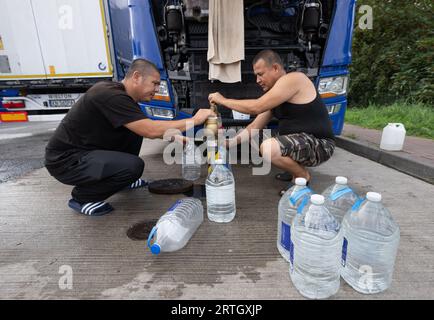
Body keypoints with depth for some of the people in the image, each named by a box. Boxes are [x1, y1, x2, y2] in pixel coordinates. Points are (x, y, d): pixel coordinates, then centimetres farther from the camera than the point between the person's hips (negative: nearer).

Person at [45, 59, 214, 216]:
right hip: (65, 159, -9)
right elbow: (151, 131, -31)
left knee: (135, 129, 4)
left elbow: (145, 128, 14)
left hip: (86, 149, 9)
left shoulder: (122, 94, 4)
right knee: (133, 166, -28)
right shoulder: (111, 96, -25)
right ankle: (82, 197, -3)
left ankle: (123, 180, 18)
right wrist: (194, 120, -23)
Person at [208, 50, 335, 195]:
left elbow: (256, 107, -24)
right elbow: (255, 126, 9)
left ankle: (303, 176, -5)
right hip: (299, 141, 9)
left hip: (319, 144, -9)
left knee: (268, 148, -33)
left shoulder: (292, 79, -17)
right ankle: (295, 168, 14)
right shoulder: (274, 94, 10)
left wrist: (224, 100, -13)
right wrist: (229, 143, -1)